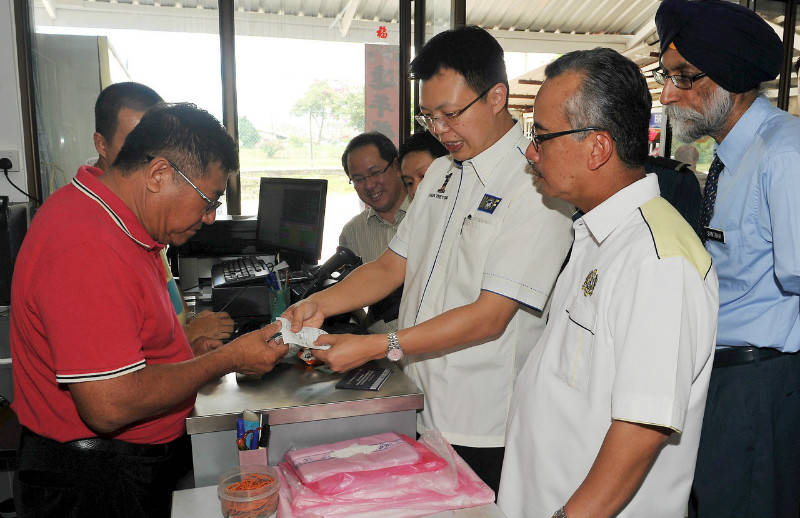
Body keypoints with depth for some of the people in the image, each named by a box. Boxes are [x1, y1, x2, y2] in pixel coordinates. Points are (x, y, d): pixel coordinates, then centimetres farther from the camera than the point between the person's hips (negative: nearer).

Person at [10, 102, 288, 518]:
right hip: (93, 483, -9)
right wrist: (226, 359, -21)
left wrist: (187, 354, 5)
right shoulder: (88, 247, -29)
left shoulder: (104, 216, 4)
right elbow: (109, 405, -31)